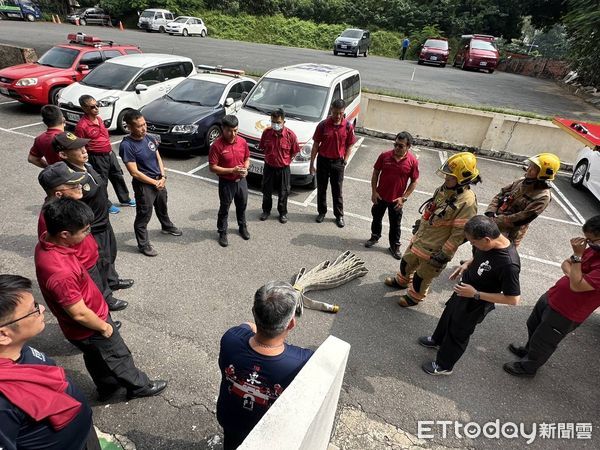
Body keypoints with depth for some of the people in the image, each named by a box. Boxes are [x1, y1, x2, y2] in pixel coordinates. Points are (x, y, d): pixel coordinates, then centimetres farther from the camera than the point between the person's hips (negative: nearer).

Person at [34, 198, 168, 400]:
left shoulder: (47, 240, -14)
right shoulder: (60, 273, -42)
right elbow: (79, 314, -29)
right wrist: (104, 327, -12)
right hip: (88, 329, -8)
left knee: (96, 358, 29)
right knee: (119, 357, 17)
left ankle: (107, 387, 53)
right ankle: (139, 386, 42)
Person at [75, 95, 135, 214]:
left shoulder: (99, 118, 4)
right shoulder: (82, 126, -21)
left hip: (110, 153, 8)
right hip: (97, 157, -8)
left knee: (118, 176, 20)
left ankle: (125, 199, 38)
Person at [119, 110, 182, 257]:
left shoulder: (150, 138, -2)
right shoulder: (126, 145, -22)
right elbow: (134, 172, -21)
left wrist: (163, 177, -7)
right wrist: (155, 182, -15)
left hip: (159, 180, 7)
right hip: (144, 184, -7)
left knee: (162, 207, 28)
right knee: (144, 215, 6)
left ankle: (167, 227, 53)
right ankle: (143, 244, 22)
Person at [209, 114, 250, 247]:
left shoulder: (242, 141, -5)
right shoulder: (217, 145, -19)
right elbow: (212, 167, -18)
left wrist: (245, 168, -12)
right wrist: (232, 170, -25)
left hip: (241, 181, 4)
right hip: (226, 183, -4)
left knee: (242, 206, 22)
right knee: (224, 209, 11)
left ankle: (243, 227, 45)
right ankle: (222, 233, 30)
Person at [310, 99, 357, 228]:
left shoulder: (348, 126, -9)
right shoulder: (323, 125, -11)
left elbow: (349, 145, 2)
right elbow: (316, 144, -4)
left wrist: (345, 161, -4)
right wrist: (312, 163, -4)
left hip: (338, 162, 0)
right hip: (323, 160, 0)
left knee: (337, 190, 9)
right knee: (321, 188, 13)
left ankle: (339, 215, 23)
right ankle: (321, 212, 31)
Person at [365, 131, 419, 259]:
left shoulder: (413, 161, -14)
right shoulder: (384, 156, -11)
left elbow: (414, 182, -5)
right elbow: (375, 173, 0)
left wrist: (404, 197, -10)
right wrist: (374, 191, -4)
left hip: (396, 200, -1)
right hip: (380, 196, 2)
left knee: (395, 225, 12)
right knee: (376, 218, 20)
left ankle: (395, 246, 29)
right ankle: (375, 237, 43)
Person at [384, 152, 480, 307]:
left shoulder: (467, 202, -28)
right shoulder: (444, 188, -4)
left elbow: (459, 234, -25)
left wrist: (444, 255, -21)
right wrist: (420, 223, 22)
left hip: (434, 249, -7)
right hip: (420, 238, 8)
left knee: (422, 276, 15)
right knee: (407, 262, 27)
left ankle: (414, 296, 42)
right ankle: (402, 281, 56)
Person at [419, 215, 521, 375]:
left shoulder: (508, 264, -38)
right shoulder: (492, 238, -16)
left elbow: (513, 299, -28)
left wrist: (476, 294, -28)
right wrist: (467, 264, -8)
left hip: (475, 305, -7)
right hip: (464, 289, 7)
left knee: (458, 333, 15)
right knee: (449, 314, 30)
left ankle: (444, 366, 42)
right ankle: (437, 340, 59)